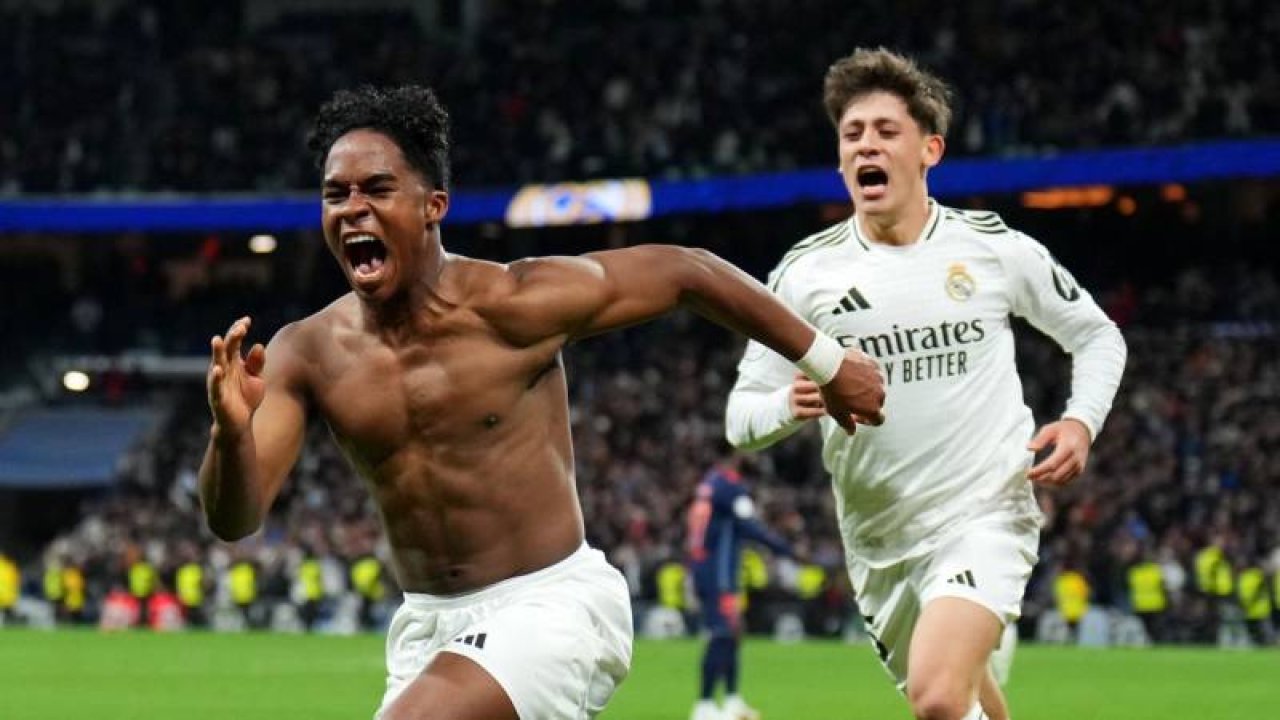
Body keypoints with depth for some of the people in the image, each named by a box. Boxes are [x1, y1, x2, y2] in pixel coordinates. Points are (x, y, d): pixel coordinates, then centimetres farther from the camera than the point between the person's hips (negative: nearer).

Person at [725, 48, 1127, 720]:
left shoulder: (995, 248, -2)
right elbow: (741, 416, 1)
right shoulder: (804, 273, -1)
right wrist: (792, 405, -23)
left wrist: (1081, 422, -7)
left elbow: (1097, 336, 13)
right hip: (880, 540, 3)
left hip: (985, 514, -3)